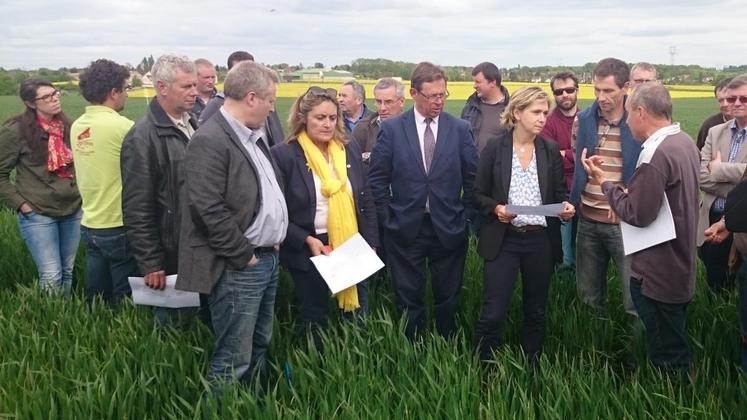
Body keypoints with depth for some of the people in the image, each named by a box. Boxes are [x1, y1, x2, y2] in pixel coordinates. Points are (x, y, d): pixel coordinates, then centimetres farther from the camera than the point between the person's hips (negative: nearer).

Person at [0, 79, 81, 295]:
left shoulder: (66, 126, 5)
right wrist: (20, 204, -10)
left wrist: (80, 193, 10)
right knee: (51, 276, -6)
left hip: (73, 210, 5)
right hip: (38, 214, -5)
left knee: (67, 272, 12)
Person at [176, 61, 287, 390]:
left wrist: (275, 240, 11)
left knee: (259, 348, 20)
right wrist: (244, 256, -15)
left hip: (268, 258, 10)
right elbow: (210, 210, -23)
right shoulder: (209, 141, -18)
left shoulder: (253, 136, 12)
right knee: (233, 361, -1)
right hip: (239, 268, -9)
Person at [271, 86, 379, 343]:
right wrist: (306, 240, -17)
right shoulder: (285, 155, -10)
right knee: (315, 320, 12)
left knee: (359, 317, 12)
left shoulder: (350, 149, 3)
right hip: (309, 251, -4)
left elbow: (366, 201, 8)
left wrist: (371, 244, 4)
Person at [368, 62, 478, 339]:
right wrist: (388, 217, -1)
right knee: (409, 298, 10)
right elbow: (377, 177, 0)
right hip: (405, 229, -1)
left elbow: (472, 177, 5)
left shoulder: (460, 129, 0)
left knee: (448, 298, 13)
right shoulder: (391, 129, -3)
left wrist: (464, 214, 3)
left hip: (449, 229, 1)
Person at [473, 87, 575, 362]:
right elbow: (478, 195, 2)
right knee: (493, 314, -4)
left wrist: (566, 206, -15)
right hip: (503, 240, -3)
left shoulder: (551, 151, 3)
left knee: (536, 313, 14)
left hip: (541, 241, 3)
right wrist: (496, 208, -18)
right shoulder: (494, 150, -3)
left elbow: (560, 193, 7)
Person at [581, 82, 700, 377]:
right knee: (675, 347, 23)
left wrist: (604, 182, -13)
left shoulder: (656, 154, -24)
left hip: (657, 275, -10)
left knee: (666, 356, 5)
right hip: (680, 266, 10)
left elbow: (638, 215, -23)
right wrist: (630, 191, 4)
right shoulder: (685, 142, 7)